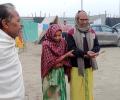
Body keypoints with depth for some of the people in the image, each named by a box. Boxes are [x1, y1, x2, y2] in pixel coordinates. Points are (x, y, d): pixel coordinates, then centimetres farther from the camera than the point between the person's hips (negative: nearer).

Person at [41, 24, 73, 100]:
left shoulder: (63, 42, -1)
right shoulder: (46, 45, -15)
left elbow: (66, 59, 7)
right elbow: (51, 61, -15)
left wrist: (60, 63, -10)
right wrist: (66, 55, -16)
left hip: (61, 71, 5)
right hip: (51, 73, -4)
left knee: (61, 93, 12)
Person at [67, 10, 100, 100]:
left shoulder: (92, 32, 9)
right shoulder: (72, 33, -6)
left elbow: (97, 46, 5)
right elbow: (71, 49, -14)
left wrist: (92, 52, -17)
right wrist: (85, 53, -25)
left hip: (89, 66, 4)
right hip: (76, 66, -4)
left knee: (88, 91, 12)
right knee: (77, 92, -1)